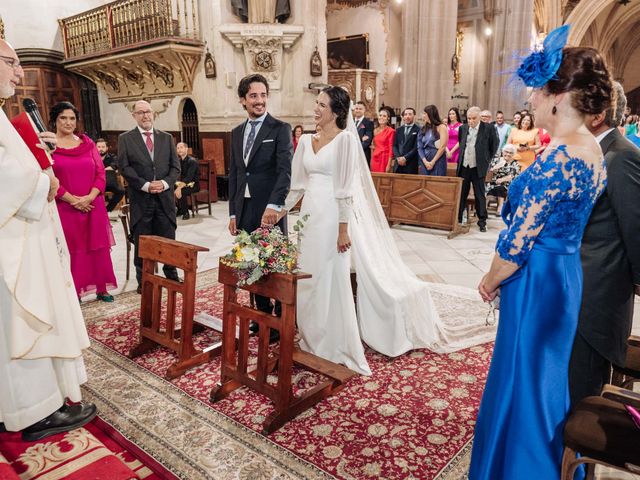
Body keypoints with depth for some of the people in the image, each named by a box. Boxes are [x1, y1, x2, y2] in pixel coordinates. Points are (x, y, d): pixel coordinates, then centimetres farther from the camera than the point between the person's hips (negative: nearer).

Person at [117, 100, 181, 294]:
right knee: (141, 242, 6)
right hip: (140, 199, -2)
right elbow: (125, 167, -4)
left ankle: (172, 276, 22)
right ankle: (143, 281, 19)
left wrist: (165, 183, -10)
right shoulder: (125, 139, 5)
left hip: (165, 197, 2)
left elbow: (175, 167, 7)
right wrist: (145, 185, -15)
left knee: (168, 240, 6)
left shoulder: (167, 138, 12)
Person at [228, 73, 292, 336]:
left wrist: (273, 206, -27)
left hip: (269, 211, -5)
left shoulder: (280, 129, -4)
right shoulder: (236, 133, 15)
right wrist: (233, 213, 13)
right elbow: (233, 175, 16)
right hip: (244, 210, 5)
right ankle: (263, 315, 26)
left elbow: (285, 171, -15)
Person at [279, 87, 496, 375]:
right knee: (308, 280, 14)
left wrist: (343, 229, -17)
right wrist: (280, 211, 10)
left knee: (331, 281, 1)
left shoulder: (345, 138, -9)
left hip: (332, 217, -7)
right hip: (309, 214, 7)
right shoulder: (306, 140, 11)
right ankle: (313, 339, 32)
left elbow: (346, 188, -14)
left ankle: (336, 346, 17)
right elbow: (297, 183, 14)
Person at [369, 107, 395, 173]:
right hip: (375, 159, 6)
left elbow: (391, 148, -8)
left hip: (385, 159, -5)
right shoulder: (375, 130, 12)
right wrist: (371, 161, 10)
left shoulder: (391, 131, -6)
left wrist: (389, 165, -13)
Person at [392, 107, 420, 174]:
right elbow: (394, 145, 11)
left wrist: (405, 158, -14)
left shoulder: (418, 130, 0)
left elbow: (416, 147, -7)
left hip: (411, 165, -4)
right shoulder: (398, 130, 16)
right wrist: (398, 157, -6)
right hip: (398, 164, 4)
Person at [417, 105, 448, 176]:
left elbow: (442, 147, -9)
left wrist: (432, 162, -13)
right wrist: (425, 162, -10)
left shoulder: (441, 127, -1)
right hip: (424, 162, 5)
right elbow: (420, 147, 4)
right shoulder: (423, 129, 12)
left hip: (437, 161, -5)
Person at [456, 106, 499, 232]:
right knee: (461, 193, 7)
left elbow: (494, 146, 6)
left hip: (478, 168, -3)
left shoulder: (489, 128, -4)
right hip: (463, 167, 3)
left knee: (480, 195, 1)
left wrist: (486, 160, 7)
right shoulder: (463, 128, 8)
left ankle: (482, 221, 10)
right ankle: (457, 219, 15)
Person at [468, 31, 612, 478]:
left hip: (537, 281, -9)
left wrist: (491, 281, -7)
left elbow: (519, 241, -22)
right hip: (567, 274, 9)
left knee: (523, 379, 9)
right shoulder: (595, 151, 4)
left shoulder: (556, 159, -25)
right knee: (549, 373, 25)